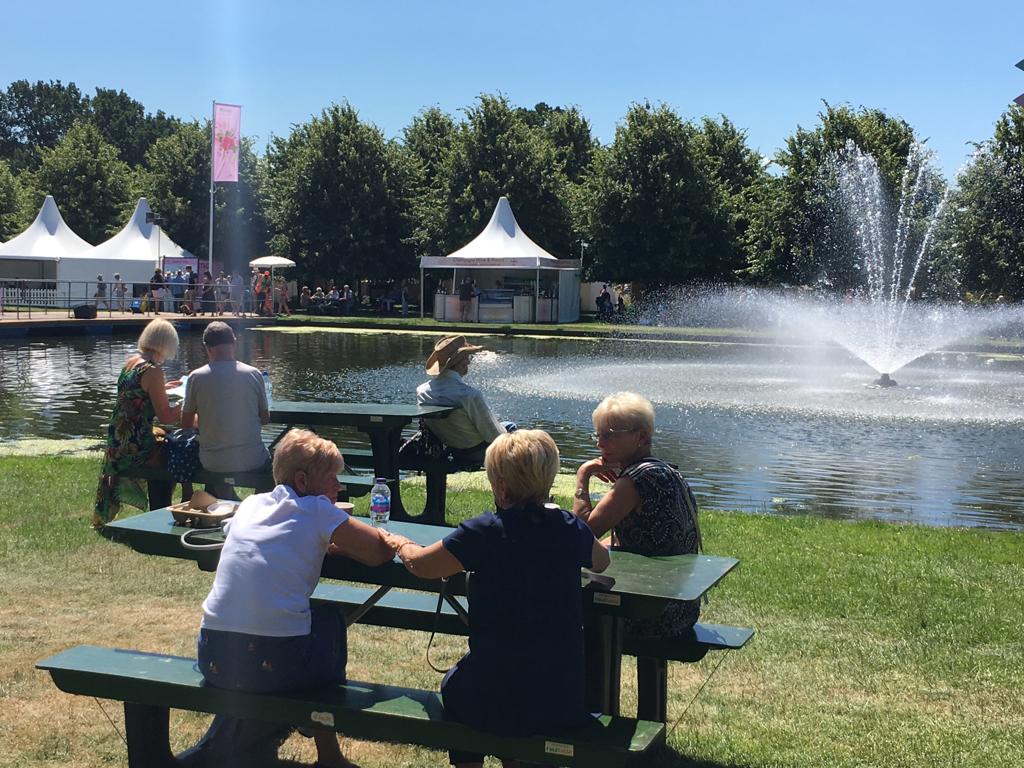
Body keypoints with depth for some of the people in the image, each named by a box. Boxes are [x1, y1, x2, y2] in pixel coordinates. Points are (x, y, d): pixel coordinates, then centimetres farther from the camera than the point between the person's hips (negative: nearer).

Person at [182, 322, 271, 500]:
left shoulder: (196, 378, -8)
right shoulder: (253, 374, -6)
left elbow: (186, 424, 2)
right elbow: (265, 418, 4)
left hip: (213, 465, 1)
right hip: (252, 461, 0)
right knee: (267, 458, 33)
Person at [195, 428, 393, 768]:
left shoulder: (251, 504, 15)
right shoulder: (317, 510, -1)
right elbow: (381, 551, 1)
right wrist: (335, 543, 18)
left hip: (212, 659, 5)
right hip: (274, 665, -5)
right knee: (330, 619, 25)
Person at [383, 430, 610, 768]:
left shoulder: (484, 532, -17)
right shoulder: (571, 529, -6)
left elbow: (420, 564, -2)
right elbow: (601, 562, 16)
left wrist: (397, 541, 18)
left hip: (496, 702, -3)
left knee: (453, 684, 31)